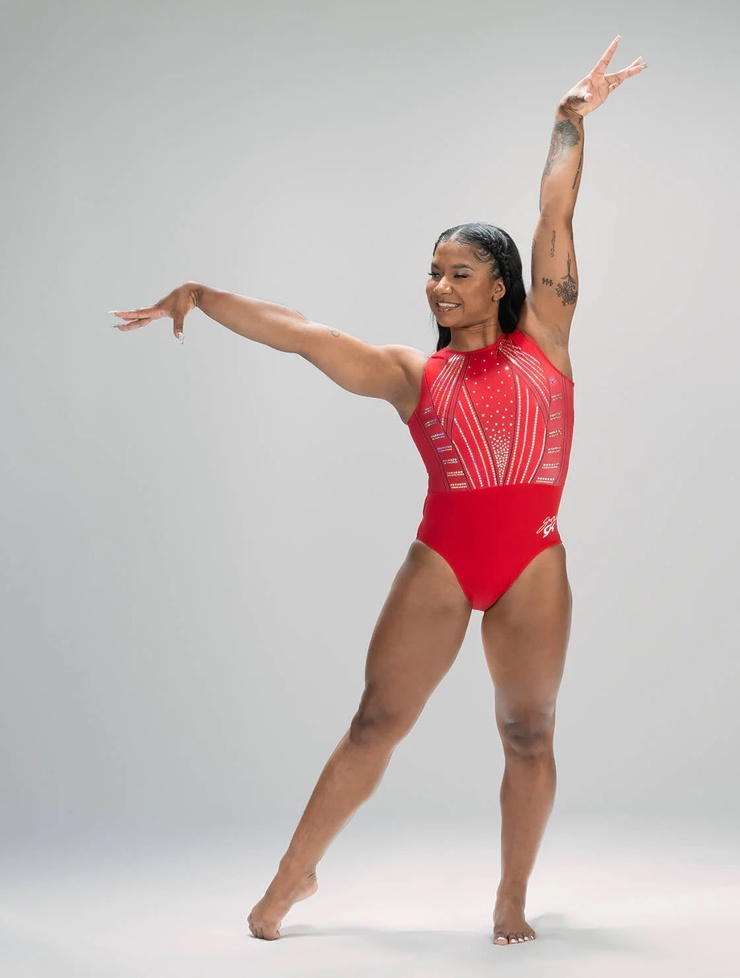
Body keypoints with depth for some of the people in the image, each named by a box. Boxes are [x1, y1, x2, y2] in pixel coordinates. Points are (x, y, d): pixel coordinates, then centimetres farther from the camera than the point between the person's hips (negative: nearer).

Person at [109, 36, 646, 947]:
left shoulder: (541, 340, 5)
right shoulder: (412, 373, 6)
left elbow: (556, 218, 5)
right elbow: (298, 332, 2)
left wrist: (570, 122, 8)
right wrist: (200, 296, -1)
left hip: (533, 567, 0)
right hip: (439, 562, 0)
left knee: (528, 734, 6)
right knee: (375, 722, 2)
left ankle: (513, 898, 20)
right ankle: (296, 873, 14)